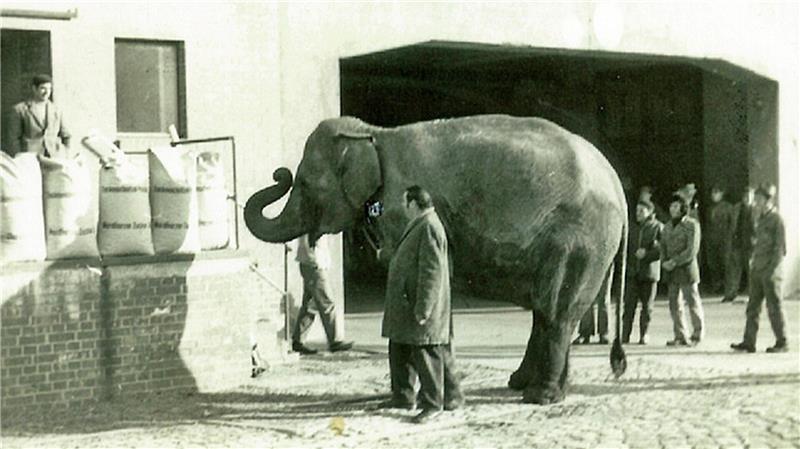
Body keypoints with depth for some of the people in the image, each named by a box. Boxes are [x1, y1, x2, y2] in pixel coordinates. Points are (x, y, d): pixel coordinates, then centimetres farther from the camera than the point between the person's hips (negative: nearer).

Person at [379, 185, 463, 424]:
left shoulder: (430, 228, -18)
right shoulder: (417, 226, 16)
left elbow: (432, 271, -23)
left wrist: (422, 308, -23)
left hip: (421, 306, -11)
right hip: (405, 304, 11)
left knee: (426, 352, -4)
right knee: (399, 350, 15)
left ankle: (433, 403, 3)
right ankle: (403, 396, 26)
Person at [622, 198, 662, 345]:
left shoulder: (658, 227, 0)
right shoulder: (633, 228, 14)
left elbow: (662, 249, -5)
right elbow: (626, 247, 20)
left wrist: (646, 254, -15)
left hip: (649, 272, -3)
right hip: (632, 272, 3)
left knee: (647, 306, 1)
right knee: (629, 304, -5)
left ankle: (643, 335, 10)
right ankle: (625, 335, -4)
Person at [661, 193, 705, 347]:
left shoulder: (692, 225, -6)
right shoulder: (668, 226, 14)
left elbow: (692, 250, -13)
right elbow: (663, 246, 17)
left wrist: (674, 262, -17)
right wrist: (665, 262, -3)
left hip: (686, 269, -6)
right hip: (671, 272, 6)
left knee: (693, 302, 0)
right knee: (675, 304, 5)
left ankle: (698, 334, 12)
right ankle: (680, 336, 11)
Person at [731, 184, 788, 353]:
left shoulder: (776, 219, -10)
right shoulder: (760, 218, 14)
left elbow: (780, 248, -13)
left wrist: (771, 269, -16)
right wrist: (754, 261, 13)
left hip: (770, 271, -8)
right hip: (757, 270, 8)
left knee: (774, 308, -1)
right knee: (752, 307, 6)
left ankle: (782, 343, 7)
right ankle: (749, 343, 9)